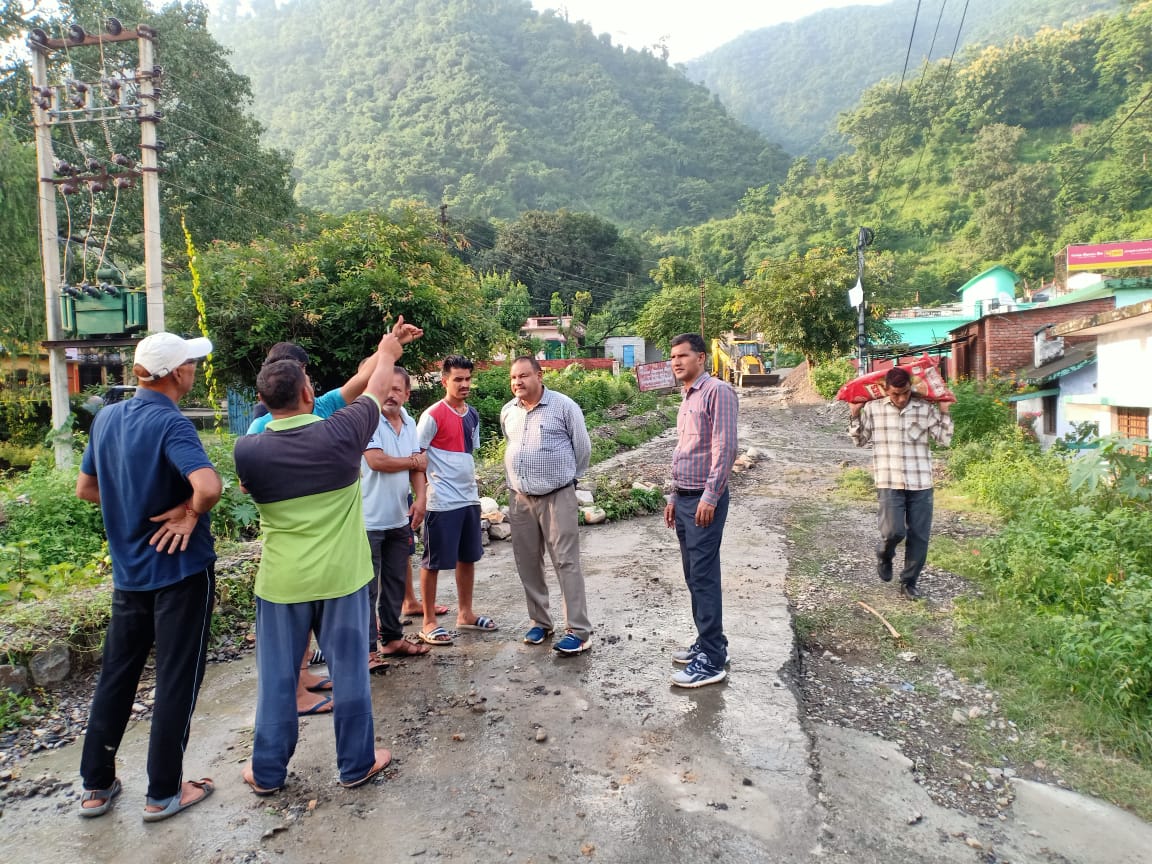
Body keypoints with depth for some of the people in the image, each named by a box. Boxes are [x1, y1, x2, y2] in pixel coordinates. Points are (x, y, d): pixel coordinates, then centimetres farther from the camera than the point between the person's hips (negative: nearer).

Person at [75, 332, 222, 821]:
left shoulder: (106, 418, 3)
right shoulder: (170, 424, -20)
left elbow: (86, 488, 14)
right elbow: (208, 485, -37)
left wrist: (133, 508, 10)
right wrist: (190, 513, -19)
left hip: (128, 572, 7)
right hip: (180, 570, -7)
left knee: (116, 674, 19)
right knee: (177, 680, 6)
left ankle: (95, 785, 30)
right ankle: (164, 793, 18)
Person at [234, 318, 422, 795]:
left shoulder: (248, 450, -11)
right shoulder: (340, 434, -15)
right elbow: (374, 392, 5)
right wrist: (387, 353, 24)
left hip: (281, 581, 1)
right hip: (341, 577, -1)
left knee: (277, 677, 15)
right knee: (349, 671, 12)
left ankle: (267, 770, 29)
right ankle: (357, 763, 26)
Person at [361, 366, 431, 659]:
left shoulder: (410, 423, 10)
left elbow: (417, 466, 11)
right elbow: (376, 460, -22)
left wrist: (420, 498, -6)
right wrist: (413, 461, -6)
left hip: (400, 519, 7)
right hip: (370, 520, -7)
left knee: (396, 583, 16)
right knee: (367, 588, 1)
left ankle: (392, 638, 29)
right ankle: (366, 648, 11)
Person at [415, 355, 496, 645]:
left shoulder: (472, 414, 9)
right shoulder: (433, 416, -13)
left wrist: (473, 487, 16)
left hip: (469, 498, 7)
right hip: (442, 501, -7)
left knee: (468, 557, 15)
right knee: (433, 562, 4)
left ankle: (465, 613, 30)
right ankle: (428, 623, 15)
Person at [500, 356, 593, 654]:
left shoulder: (563, 406, -8)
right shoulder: (507, 412, 9)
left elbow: (583, 446, 0)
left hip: (557, 497, -6)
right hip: (519, 498, 6)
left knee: (566, 563, -5)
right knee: (527, 563, 11)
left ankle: (579, 631, 0)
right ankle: (540, 621, 26)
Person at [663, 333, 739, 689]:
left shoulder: (717, 391, -10)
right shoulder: (687, 398, 18)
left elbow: (725, 448, -18)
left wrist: (710, 496, -21)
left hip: (704, 499, -9)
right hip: (684, 499, 9)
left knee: (704, 577, -7)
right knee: (694, 576, 13)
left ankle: (712, 660, 0)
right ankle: (708, 643, 24)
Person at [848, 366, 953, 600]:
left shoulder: (926, 408, 1)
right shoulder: (873, 408, 0)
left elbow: (944, 440, 5)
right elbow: (860, 440, 9)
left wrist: (944, 412, -1)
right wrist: (855, 415, -1)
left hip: (921, 483, 2)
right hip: (889, 482, -2)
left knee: (919, 536, 5)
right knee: (893, 531, -13)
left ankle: (909, 582, 23)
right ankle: (884, 555, 23)